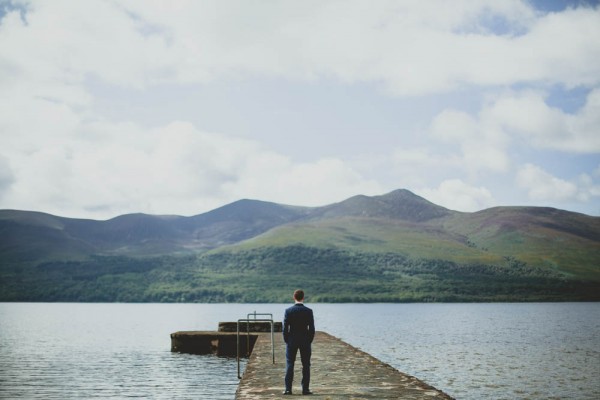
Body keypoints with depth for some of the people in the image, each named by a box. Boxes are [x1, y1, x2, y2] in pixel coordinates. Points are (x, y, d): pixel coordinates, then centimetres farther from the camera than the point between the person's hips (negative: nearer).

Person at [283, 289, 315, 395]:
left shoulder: (288, 311, -5)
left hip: (291, 341, 0)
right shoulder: (308, 311, -5)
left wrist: (286, 341, 5)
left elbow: (285, 328, -4)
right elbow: (312, 328, -5)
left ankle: (288, 389, 3)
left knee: (289, 365, 6)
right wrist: (309, 341, 6)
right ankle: (305, 389, 5)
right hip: (305, 341, 0)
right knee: (306, 366, 6)